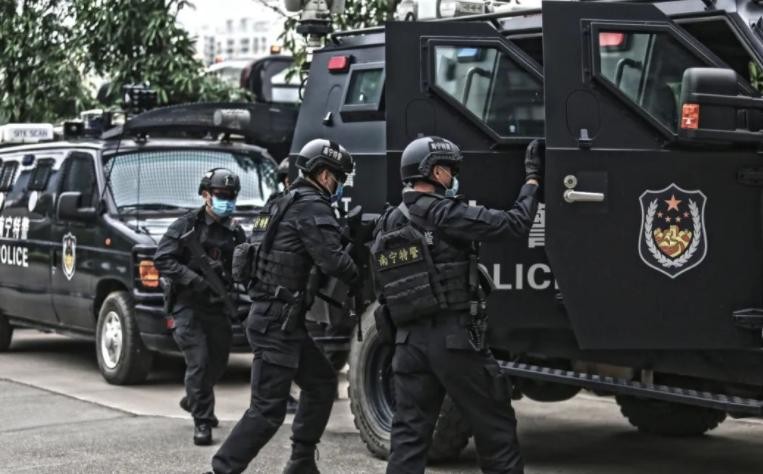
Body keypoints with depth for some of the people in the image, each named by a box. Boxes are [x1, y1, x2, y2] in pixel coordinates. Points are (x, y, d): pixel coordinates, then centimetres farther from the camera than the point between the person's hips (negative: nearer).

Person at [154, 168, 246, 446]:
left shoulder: (235, 233, 11)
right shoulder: (187, 226, -2)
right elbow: (162, 260, -9)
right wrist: (195, 280, -18)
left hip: (220, 308, 5)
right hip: (189, 306, -5)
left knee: (217, 362, 14)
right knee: (199, 362, -12)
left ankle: (193, 400, 42)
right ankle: (202, 422, -4)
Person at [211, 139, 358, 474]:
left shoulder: (285, 204, 18)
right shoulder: (310, 207, -12)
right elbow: (332, 260, -21)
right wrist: (363, 279, -4)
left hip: (279, 319, 10)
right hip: (277, 322, -10)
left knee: (321, 383, 18)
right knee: (267, 411, -10)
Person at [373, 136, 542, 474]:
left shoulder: (385, 227, 13)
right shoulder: (444, 215, -10)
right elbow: (514, 224, -9)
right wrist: (533, 179, 3)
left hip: (409, 342, 6)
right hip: (455, 338, -6)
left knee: (408, 434, 4)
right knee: (495, 426, 6)